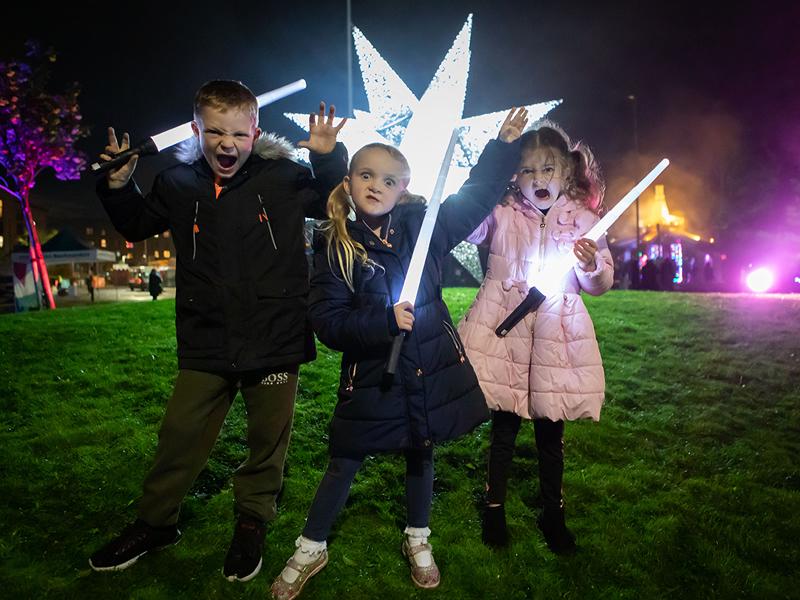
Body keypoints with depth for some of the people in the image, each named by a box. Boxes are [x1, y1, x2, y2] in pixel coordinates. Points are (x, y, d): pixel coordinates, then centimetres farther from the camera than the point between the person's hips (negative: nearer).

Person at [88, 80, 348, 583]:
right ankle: (155, 522, 36)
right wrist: (119, 186, 5)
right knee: (180, 435, 11)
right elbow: (138, 226, 22)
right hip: (206, 346, 2)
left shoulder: (283, 178, -5)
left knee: (268, 439, 13)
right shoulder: (178, 185, 4)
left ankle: (252, 521, 38)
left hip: (275, 341, -1)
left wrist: (329, 158, -6)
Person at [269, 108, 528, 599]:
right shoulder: (334, 248, -9)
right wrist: (384, 322, -24)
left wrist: (504, 145, 8)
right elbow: (328, 323, -13)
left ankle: (418, 541, 42)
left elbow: (475, 199, 11)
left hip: (431, 369, 3)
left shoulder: (422, 226, -1)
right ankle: (311, 550, 32)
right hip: (371, 374, -2)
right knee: (344, 463, 10)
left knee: (420, 453, 19)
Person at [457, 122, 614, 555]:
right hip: (503, 329, -1)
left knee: (551, 430, 12)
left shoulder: (583, 219, 3)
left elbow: (601, 284, 4)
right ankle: (495, 508, 29)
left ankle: (553, 514, 33)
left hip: (557, 336, 1)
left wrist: (591, 266, -18)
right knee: (504, 426, 8)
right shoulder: (501, 213, -1)